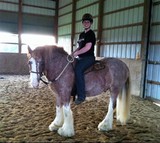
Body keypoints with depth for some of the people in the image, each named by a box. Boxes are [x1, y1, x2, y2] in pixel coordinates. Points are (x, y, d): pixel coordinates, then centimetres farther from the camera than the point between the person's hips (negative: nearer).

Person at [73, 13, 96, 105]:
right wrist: (73, 53, 8)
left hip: (89, 58, -10)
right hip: (81, 58, 10)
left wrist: (75, 54, -14)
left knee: (78, 69, -31)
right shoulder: (82, 34, 19)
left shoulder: (91, 33, -7)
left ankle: (81, 96, -26)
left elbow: (87, 47, -18)